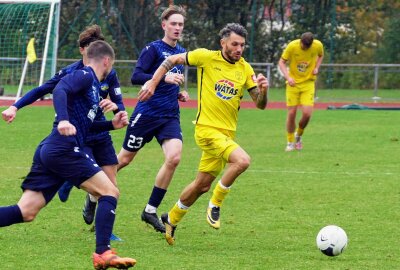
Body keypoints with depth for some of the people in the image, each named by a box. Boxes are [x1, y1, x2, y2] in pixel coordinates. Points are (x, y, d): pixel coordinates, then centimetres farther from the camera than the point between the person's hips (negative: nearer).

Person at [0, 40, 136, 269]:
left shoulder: (92, 83, 26)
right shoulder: (85, 76, -3)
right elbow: (60, 91, -22)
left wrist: (112, 124, 28)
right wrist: (63, 120, -37)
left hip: (48, 151, 10)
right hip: (64, 149, -10)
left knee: (25, 212, 2)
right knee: (110, 192, -6)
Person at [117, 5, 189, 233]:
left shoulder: (181, 53, 14)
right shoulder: (153, 49, -7)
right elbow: (136, 77, -18)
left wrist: (179, 93, 11)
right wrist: (164, 78, -29)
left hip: (170, 116, 5)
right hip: (147, 114, -5)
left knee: (174, 158, -17)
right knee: (124, 159, 5)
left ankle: (151, 210, -5)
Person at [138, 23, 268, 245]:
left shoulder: (245, 68, 6)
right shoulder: (206, 57, -6)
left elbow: (260, 104, 5)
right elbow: (173, 60, 6)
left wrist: (263, 90, -16)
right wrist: (153, 82, -1)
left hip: (227, 133, 6)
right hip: (207, 128, -6)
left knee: (202, 185, 12)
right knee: (242, 160, -28)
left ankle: (171, 219, 33)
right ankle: (215, 205, -10)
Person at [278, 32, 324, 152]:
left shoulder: (318, 45, -10)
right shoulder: (292, 46, -16)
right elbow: (281, 62, -7)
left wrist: (316, 67, -4)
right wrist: (288, 77, -22)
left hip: (308, 83, 1)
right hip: (293, 83, -1)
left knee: (307, 113, -12)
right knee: (291, 113, -3)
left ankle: (298, 136, 17)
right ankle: (290, 142, 16)